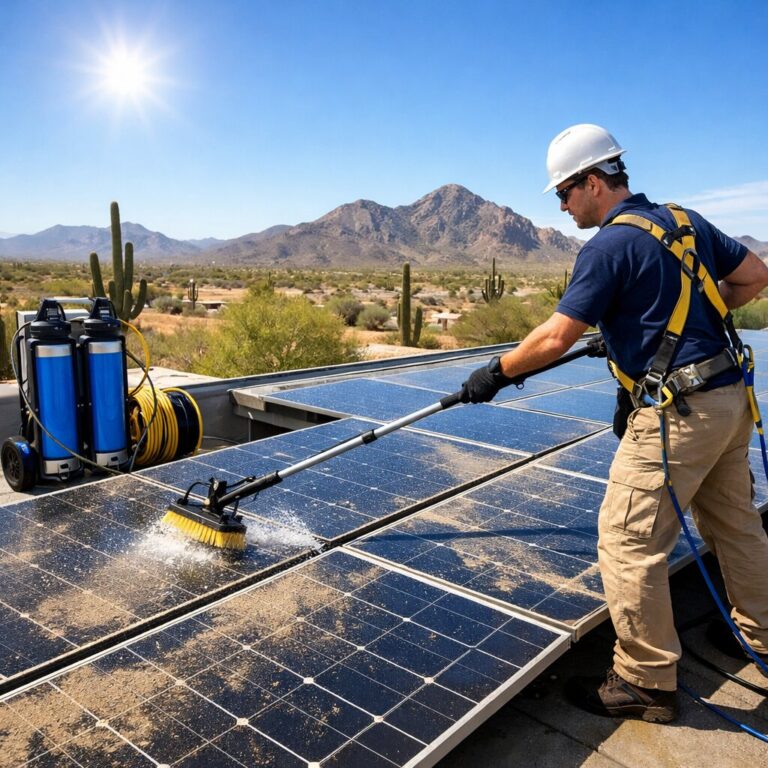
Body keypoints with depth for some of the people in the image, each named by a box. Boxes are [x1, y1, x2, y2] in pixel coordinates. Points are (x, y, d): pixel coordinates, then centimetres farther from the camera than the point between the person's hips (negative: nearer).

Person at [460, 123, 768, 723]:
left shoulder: (608, 246, -14)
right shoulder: (684, 221, 10)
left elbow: (555, 339, -17)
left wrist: (495, 374, -5)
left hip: (678, 413, -9)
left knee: (628, 543, -1)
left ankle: (648, 682, 11)